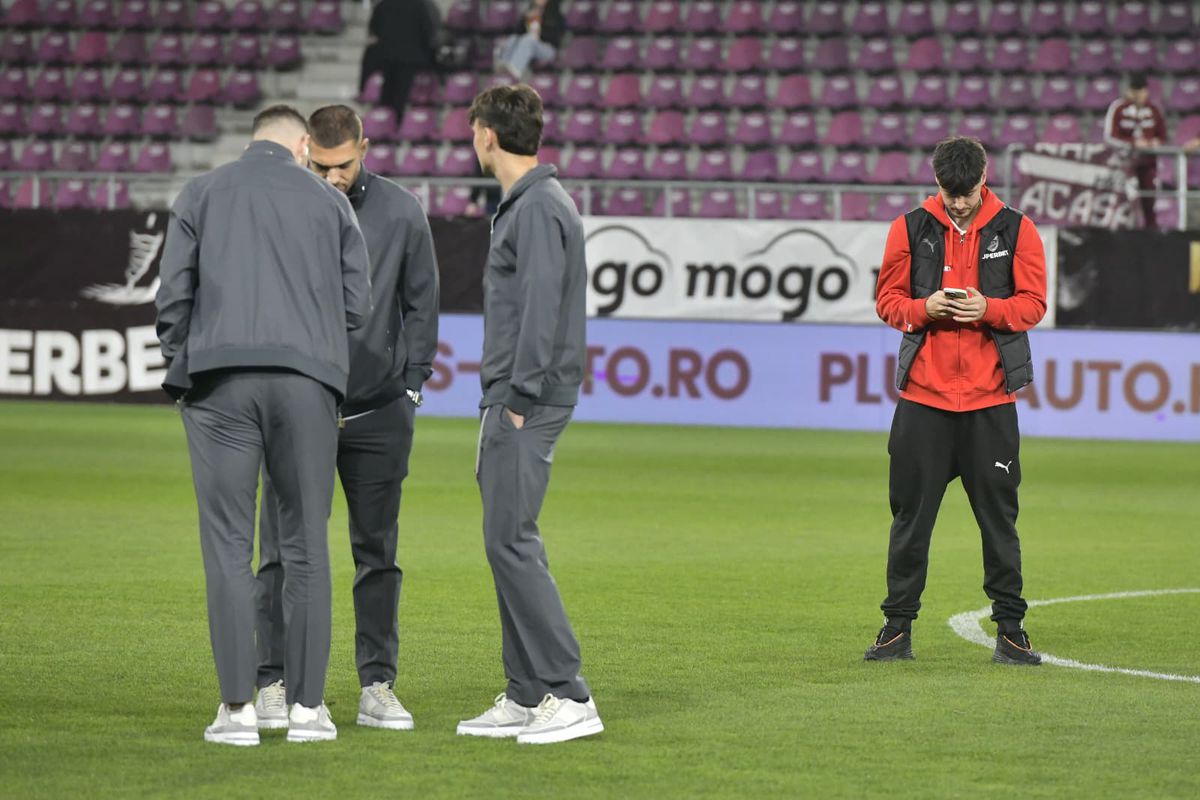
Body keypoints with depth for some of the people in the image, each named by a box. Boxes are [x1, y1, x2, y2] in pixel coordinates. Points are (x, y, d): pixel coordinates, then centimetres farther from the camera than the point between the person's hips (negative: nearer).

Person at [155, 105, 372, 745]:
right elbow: (357, 303, 9)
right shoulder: (328, 199, 11)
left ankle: (237, 707, -3)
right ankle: (307, 705, 5)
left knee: (229, 546, 1)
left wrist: (182, 367, 14)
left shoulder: (202, 193, 10)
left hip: (219, 379, 0)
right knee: (306, 545, 6)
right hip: (306, 380, 0)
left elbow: (173, 294, 3)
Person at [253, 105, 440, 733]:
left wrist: (411, 382, 4)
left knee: (378, 551, 5)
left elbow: (421, 303, 10)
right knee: (284, 550, -2)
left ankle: (378, 686, 11)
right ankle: (275, 682, 5)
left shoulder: (401, 213, 1)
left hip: (379, 411, 1)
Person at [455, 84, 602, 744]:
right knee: (508, 545, 11)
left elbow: (541, 311, -20)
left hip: (528, 401, -10)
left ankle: (569, 695, -13)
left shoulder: (540, 207, -13)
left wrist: (520, 400, -21)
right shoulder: (523, 204, 19)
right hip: (512, 400, 10)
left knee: (512, 542, -12)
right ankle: (525, 696, 14)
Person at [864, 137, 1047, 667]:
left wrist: (988, 308, -17)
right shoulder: (910, 229, 4)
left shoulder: (1015, 229, 2)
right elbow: (887, 300, 6)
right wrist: (925, 308, -14)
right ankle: (898, 627, 11)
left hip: (990, 397, -1)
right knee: (911, 515, 3)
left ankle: (1009, 629, 10)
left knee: (999, 517, 2)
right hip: (923, 394, 1)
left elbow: (1033, 303, 2)